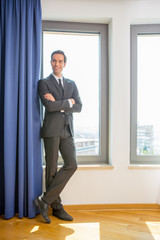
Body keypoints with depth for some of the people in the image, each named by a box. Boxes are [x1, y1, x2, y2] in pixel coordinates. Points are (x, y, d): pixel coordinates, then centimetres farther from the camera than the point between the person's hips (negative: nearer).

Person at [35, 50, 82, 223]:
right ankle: (56, 207, 15)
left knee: (71, 165, -6)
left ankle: (45, 200, 5)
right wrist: (68, 102, -2)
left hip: (67, 131, 4)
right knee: (51, 169, 1)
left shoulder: (71, 84, 18)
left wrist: (59, 104, -6)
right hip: (51, 130, -4)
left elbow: (79, 107, 5)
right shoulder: (43, 83, 5)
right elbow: (49, 106, -12)